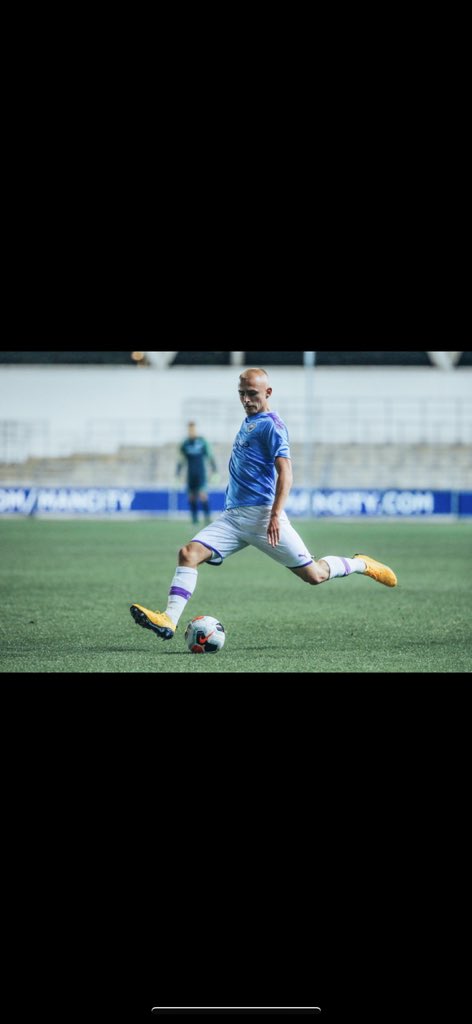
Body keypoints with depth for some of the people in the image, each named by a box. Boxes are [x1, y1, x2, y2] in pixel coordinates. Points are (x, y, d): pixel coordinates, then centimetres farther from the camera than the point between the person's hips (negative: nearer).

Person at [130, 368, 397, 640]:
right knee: (189, 553, -13)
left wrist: (275, 515, -27)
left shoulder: (271, 424, -8)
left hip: (261, 513, -8)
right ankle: (169, 620, -21)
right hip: (233, 516, 8)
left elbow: (285, 472, -17)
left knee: (313, 575, -3)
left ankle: (361, 565, 23)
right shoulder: (249, 422, 19)